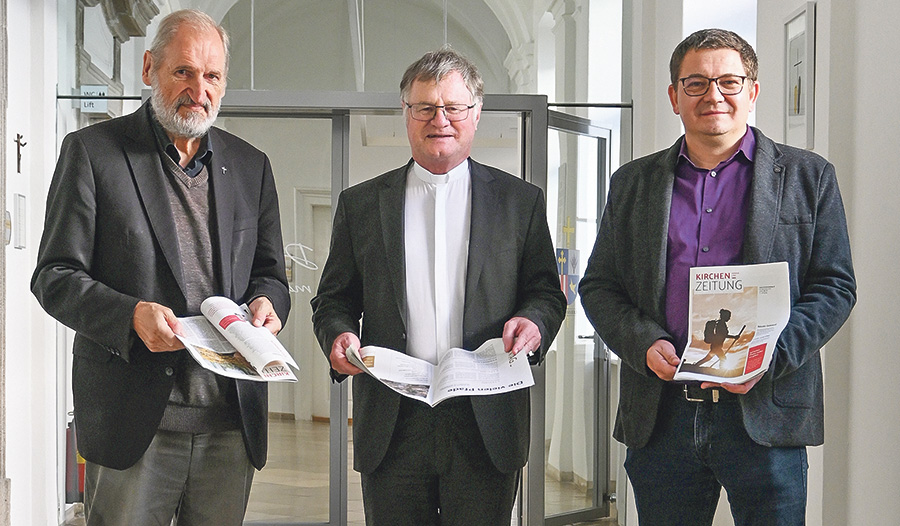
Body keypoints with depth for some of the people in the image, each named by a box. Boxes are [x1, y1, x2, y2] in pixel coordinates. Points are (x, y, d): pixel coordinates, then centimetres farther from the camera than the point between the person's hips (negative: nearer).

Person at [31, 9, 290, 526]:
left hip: (232, 425, 4)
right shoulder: (92, 151, 1)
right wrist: (130, 314, -21)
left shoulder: (251, 165, 14)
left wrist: (267, 301, -6)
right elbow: (55, 277, -3)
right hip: (133, 423, -3)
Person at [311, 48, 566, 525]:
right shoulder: (360, 203, 11)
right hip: (392, 425, 1)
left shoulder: (520, 201, 9)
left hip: (486, 428, -1)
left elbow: (547, 292, 10)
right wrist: (338, 335, -9)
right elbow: (333, 299, 12)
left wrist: (533, 320, -12)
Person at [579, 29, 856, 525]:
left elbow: (835, 287, 3)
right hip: (660, 417, 2)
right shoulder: (633, 183, 12)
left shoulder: (808, 177, 7)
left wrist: (769, 353, -13)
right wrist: (645, 344, -8)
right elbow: (599, 286, 11)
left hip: (766, 414, -2)